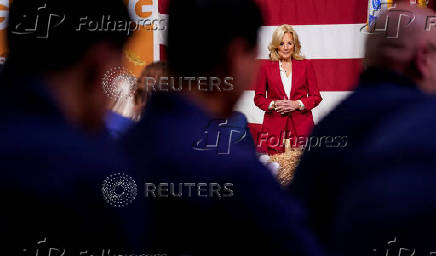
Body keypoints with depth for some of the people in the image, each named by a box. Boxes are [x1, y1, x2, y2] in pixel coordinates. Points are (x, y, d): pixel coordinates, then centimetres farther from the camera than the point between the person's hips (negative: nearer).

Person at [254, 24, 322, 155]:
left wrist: (297, 104, -8)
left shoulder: (306, 65, 8)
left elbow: (316, 96, 9)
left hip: (301, 124, 0)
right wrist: (273, 104, -8)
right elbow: (258, 98, 11)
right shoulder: (267, 67, 7)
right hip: (274, 125, 0)